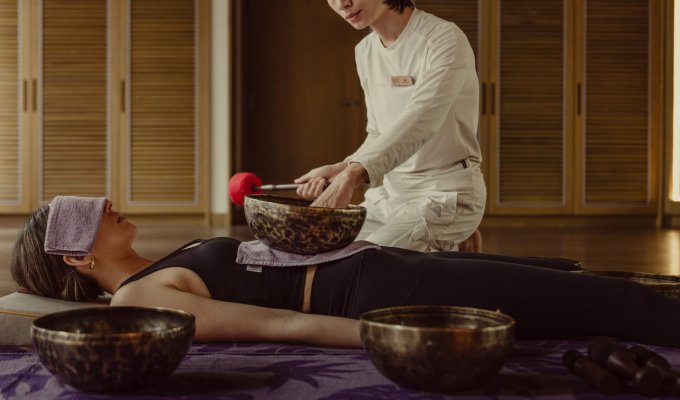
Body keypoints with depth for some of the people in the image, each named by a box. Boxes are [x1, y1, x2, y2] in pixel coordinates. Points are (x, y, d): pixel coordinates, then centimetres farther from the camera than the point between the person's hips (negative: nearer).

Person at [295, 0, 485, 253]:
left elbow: (418, 122, -30)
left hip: (446, 195, -8)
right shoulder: (365, 52, 9)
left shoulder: (444, 39, -15)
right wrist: (342, 169, -6)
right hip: (390, 194, 8)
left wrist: (351, 175, -43)